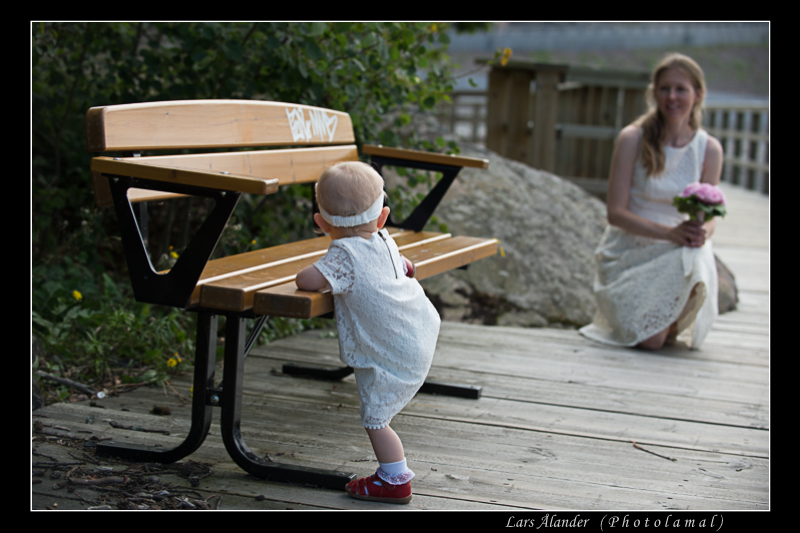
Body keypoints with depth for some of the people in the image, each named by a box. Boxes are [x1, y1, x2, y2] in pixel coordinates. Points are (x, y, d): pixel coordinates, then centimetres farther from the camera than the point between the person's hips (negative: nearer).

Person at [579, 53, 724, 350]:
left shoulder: (709, 149, -2)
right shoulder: (633, 139, -11)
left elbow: (708, 216, 4)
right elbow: (615, 213, -13)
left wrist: (702, 232, -21)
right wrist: (669, 233, -26)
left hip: (680, 250, 3)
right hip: (629, 252, -2)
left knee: (696, 260, -35)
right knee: (649, 340, -22)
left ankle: (671, 325, -1)